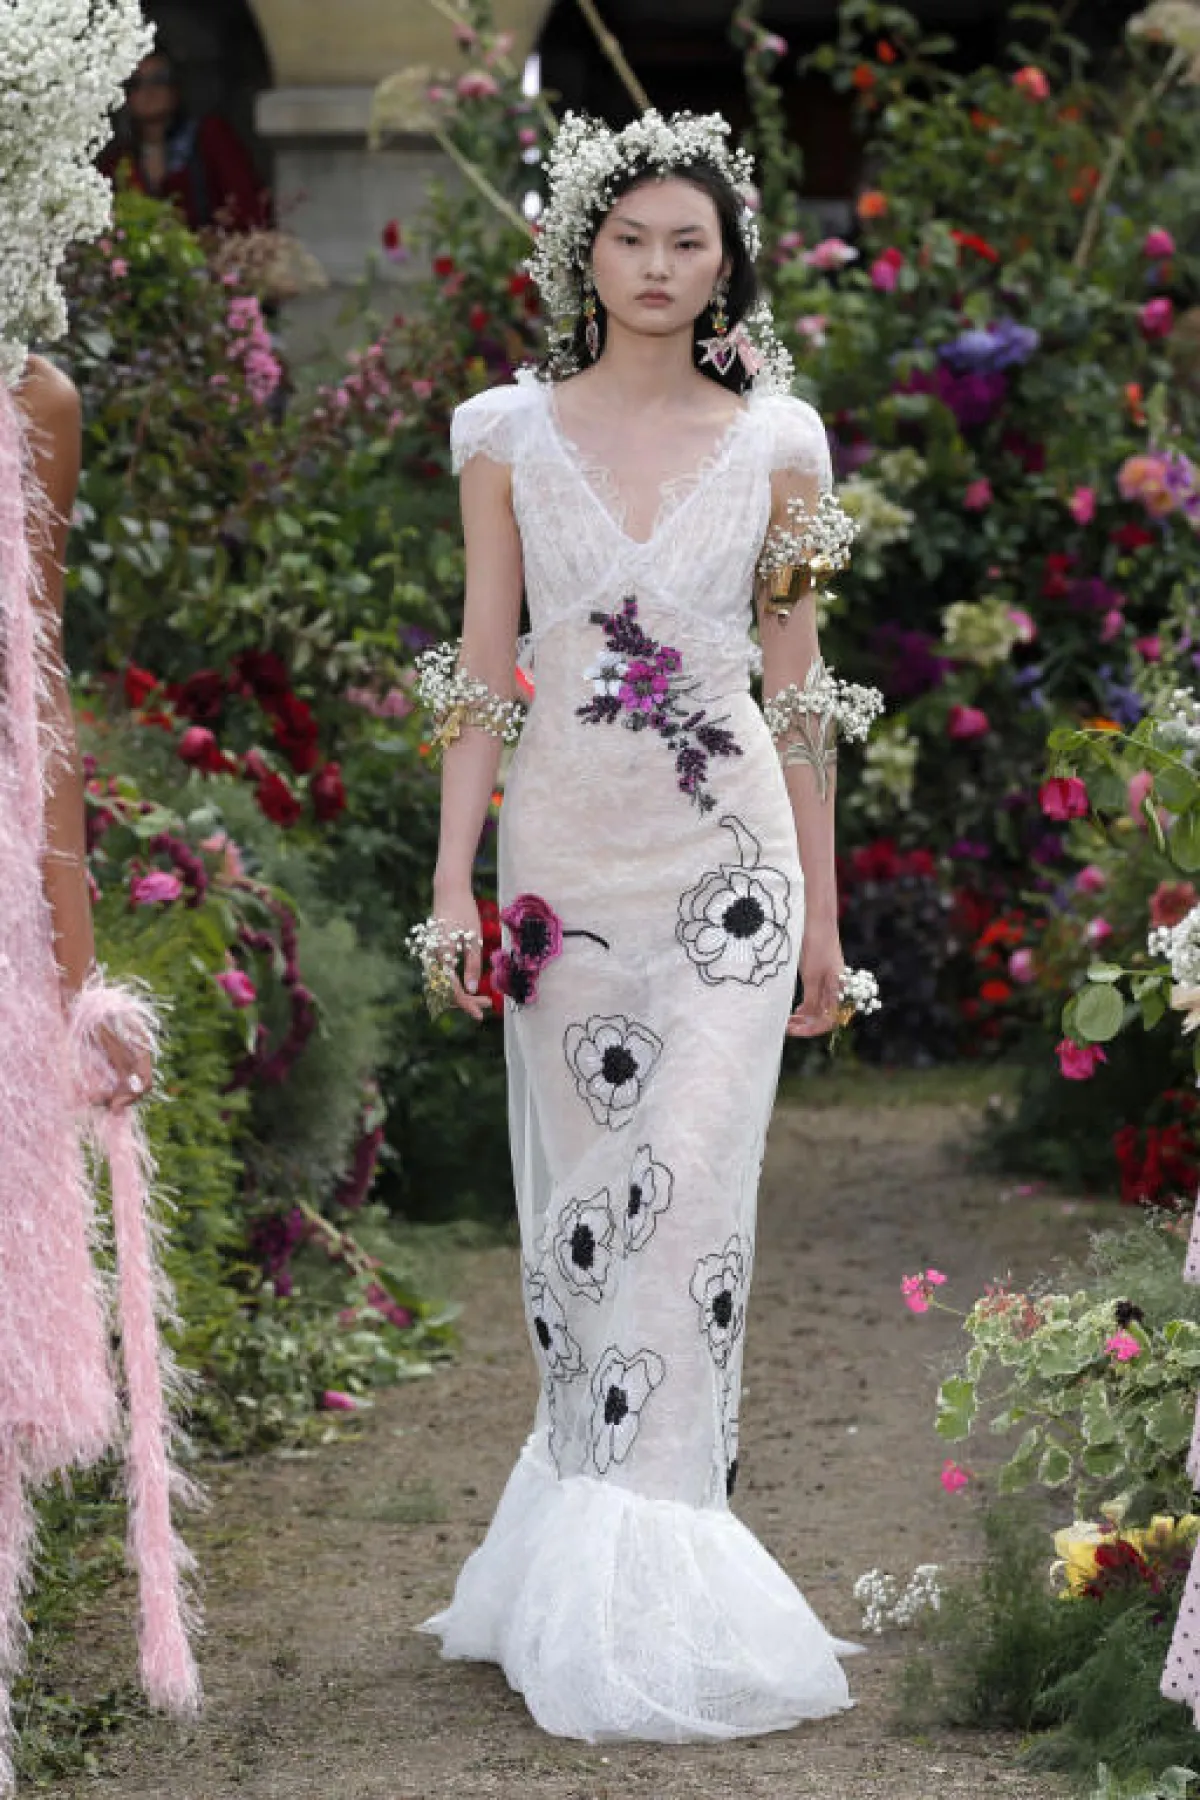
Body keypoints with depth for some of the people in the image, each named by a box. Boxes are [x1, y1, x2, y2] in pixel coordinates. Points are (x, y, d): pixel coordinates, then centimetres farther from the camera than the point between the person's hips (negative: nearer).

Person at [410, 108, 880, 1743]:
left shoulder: (777, 444, 5)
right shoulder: (511, 437, 5)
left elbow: (798, 687, 8)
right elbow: (482, 672, 6)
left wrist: (823, 915, 7)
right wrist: (454, 884, -2)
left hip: (727, 855, -1)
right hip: (565, 848, 1)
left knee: (688, 1188, -11)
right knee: (576, 1197, 4)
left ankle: (641, 1576, -10)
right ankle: (596, 1559, 14)